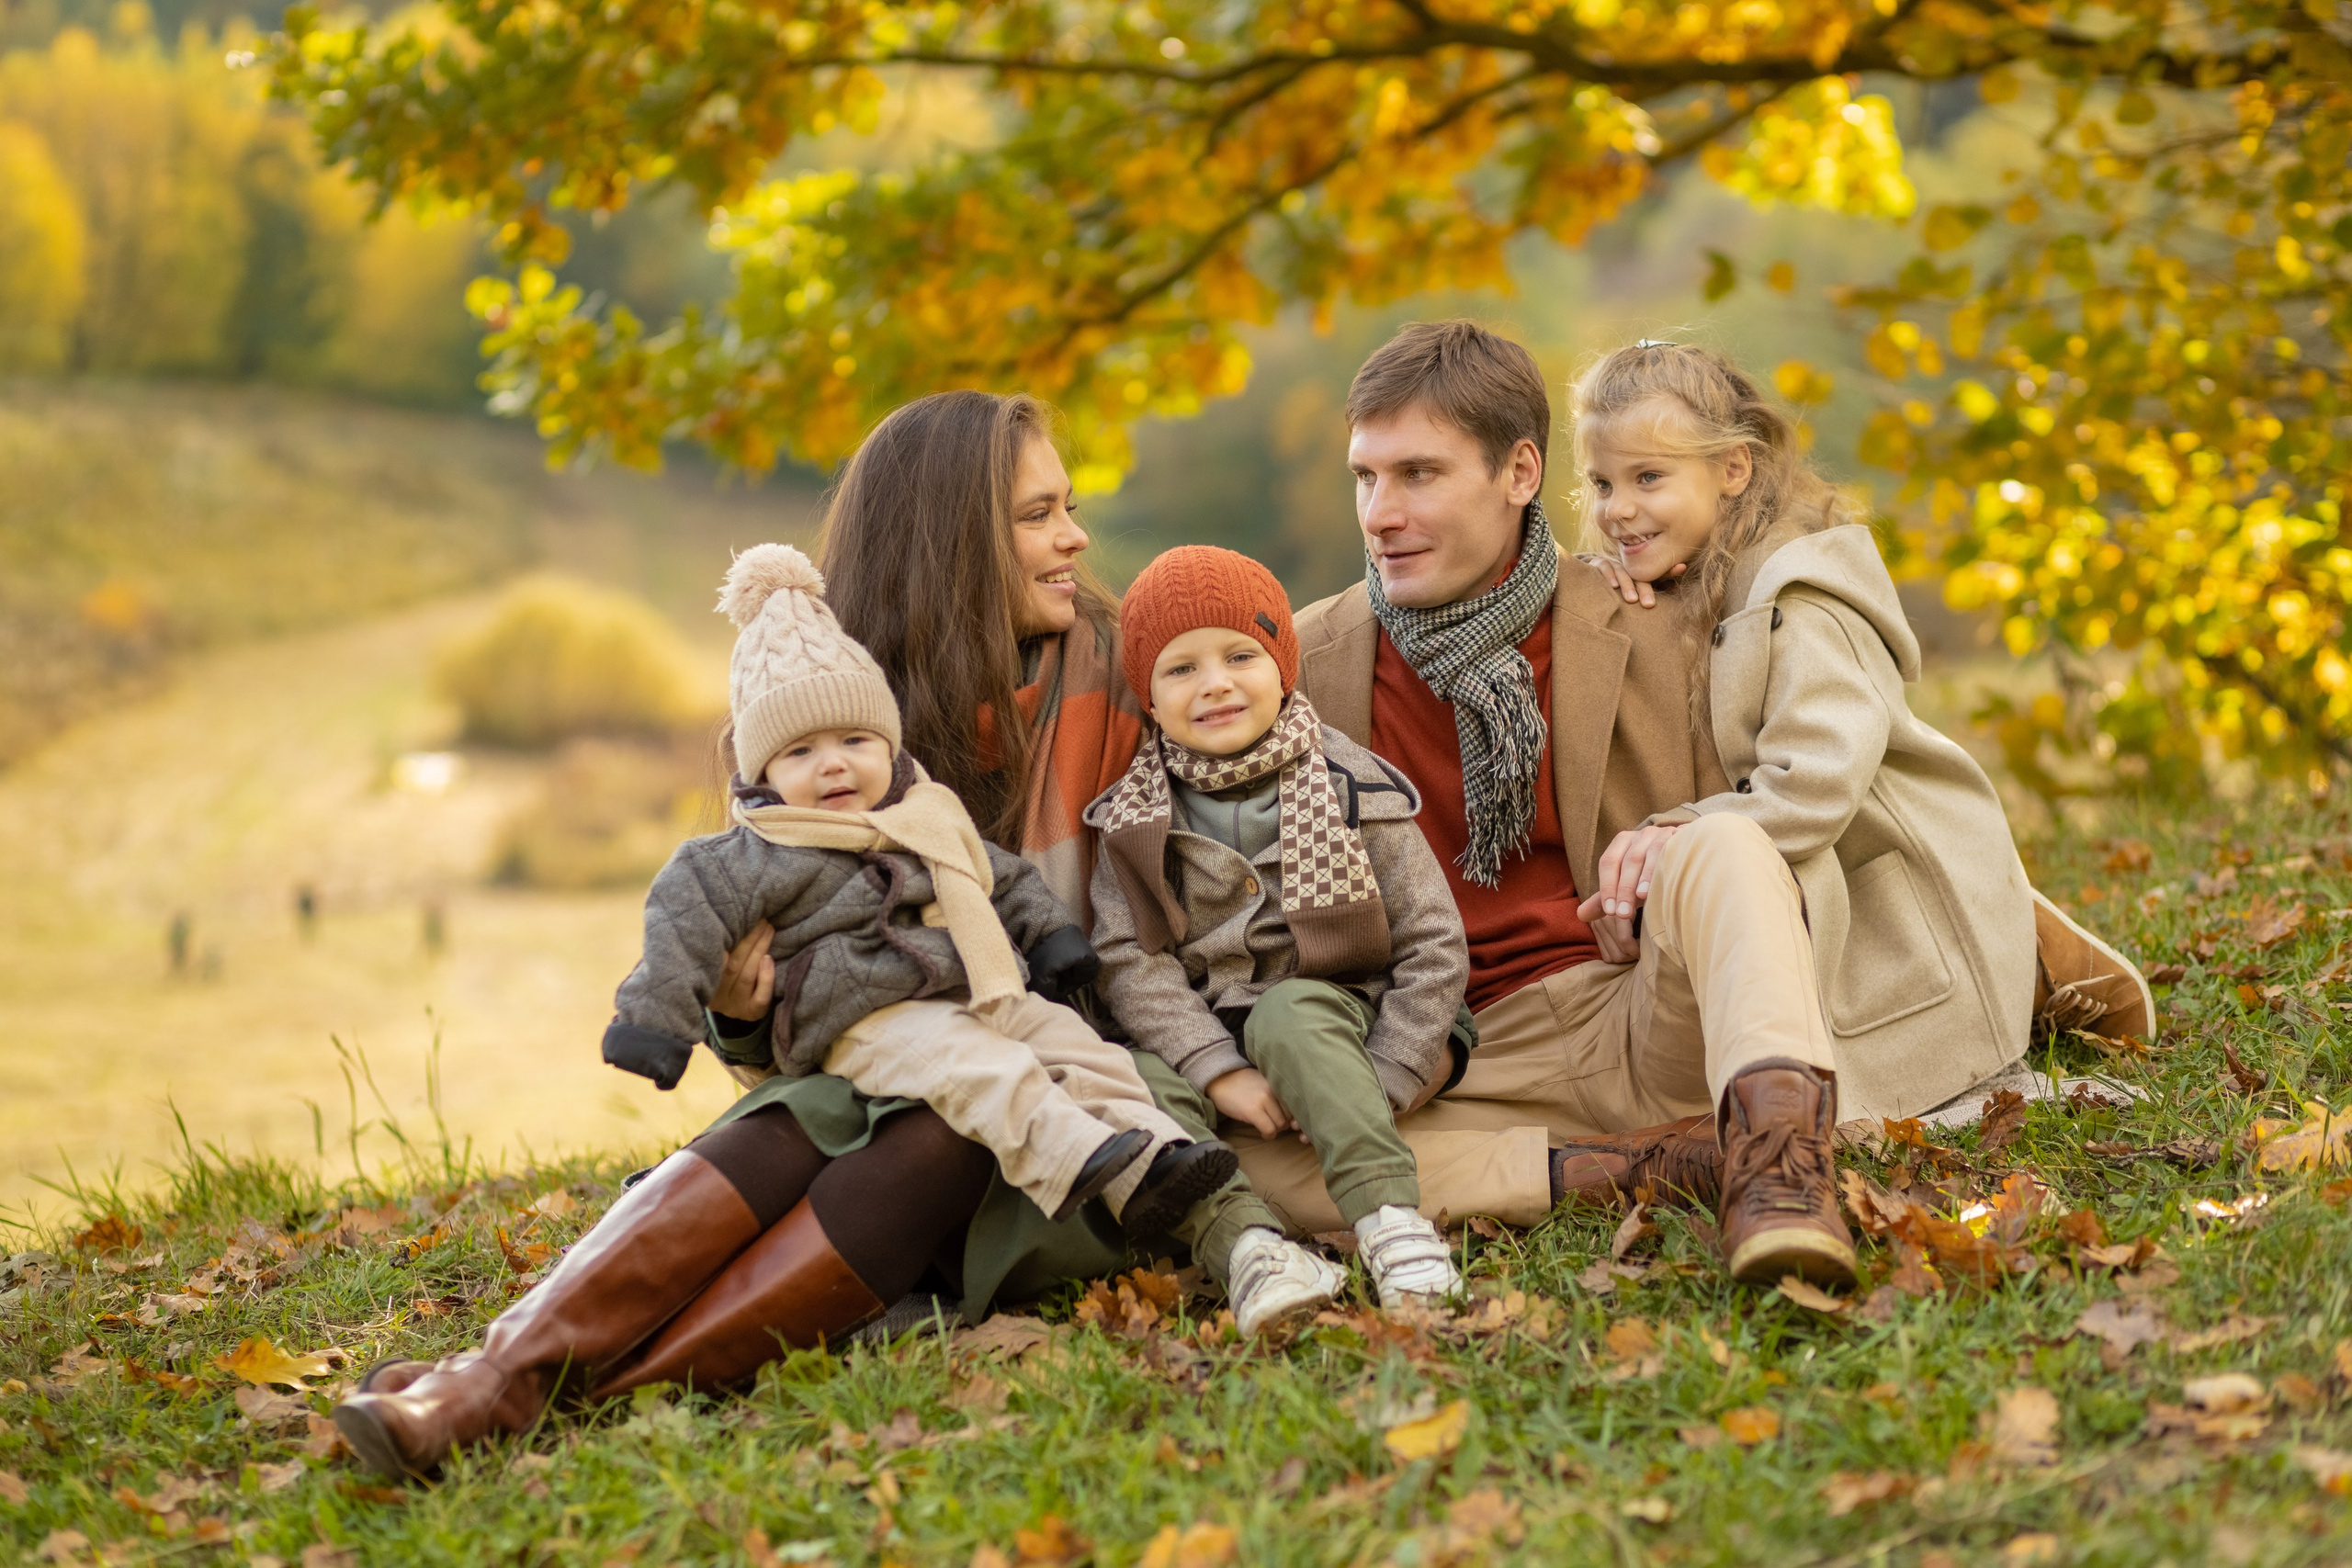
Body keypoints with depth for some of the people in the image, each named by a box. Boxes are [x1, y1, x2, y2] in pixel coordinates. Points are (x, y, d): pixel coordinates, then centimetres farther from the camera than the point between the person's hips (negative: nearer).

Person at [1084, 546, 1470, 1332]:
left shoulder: (1351, 791, -2)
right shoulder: (1138, 819, 3)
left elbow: (1434, 948, -4)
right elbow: (1131, 961, -7)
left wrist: (1377, 1089, -14)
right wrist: (1219, 1071, -21)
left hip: (1329, 1021, -2)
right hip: (1198, 1046, 2)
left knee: (1287, 1013, -34)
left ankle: (1390, 1215, -45)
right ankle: (1246, 1244, -45)